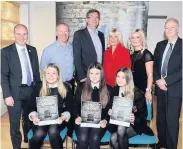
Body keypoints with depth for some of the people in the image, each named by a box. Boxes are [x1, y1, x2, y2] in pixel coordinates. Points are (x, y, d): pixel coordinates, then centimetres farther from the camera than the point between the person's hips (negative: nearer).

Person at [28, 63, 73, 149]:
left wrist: (62, 118, -17)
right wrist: (34, 117, -16)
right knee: (39, 134, -29)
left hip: (59, 120, -1)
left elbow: (69, 108, 1)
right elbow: (32, 107, 5)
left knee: (53, 131, -33)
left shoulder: (66, 87, 4)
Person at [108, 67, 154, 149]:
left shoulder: (137, 93, -10)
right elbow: (111, 107, 10)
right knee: (113, 138, -26)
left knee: (121, 129, -34)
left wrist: (134, 119, -26)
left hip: (134, 125, -3)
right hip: (117, 123, 3)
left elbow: (143, 114, -6)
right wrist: (110, 112, -13)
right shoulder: (114, 90, 2)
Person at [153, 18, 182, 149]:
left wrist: (166, 81, -16)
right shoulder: (160, 45, 11)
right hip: (160, 87, 5)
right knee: (160, 118, 15)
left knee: (172, 120, -2)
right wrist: (158, 80, -4)